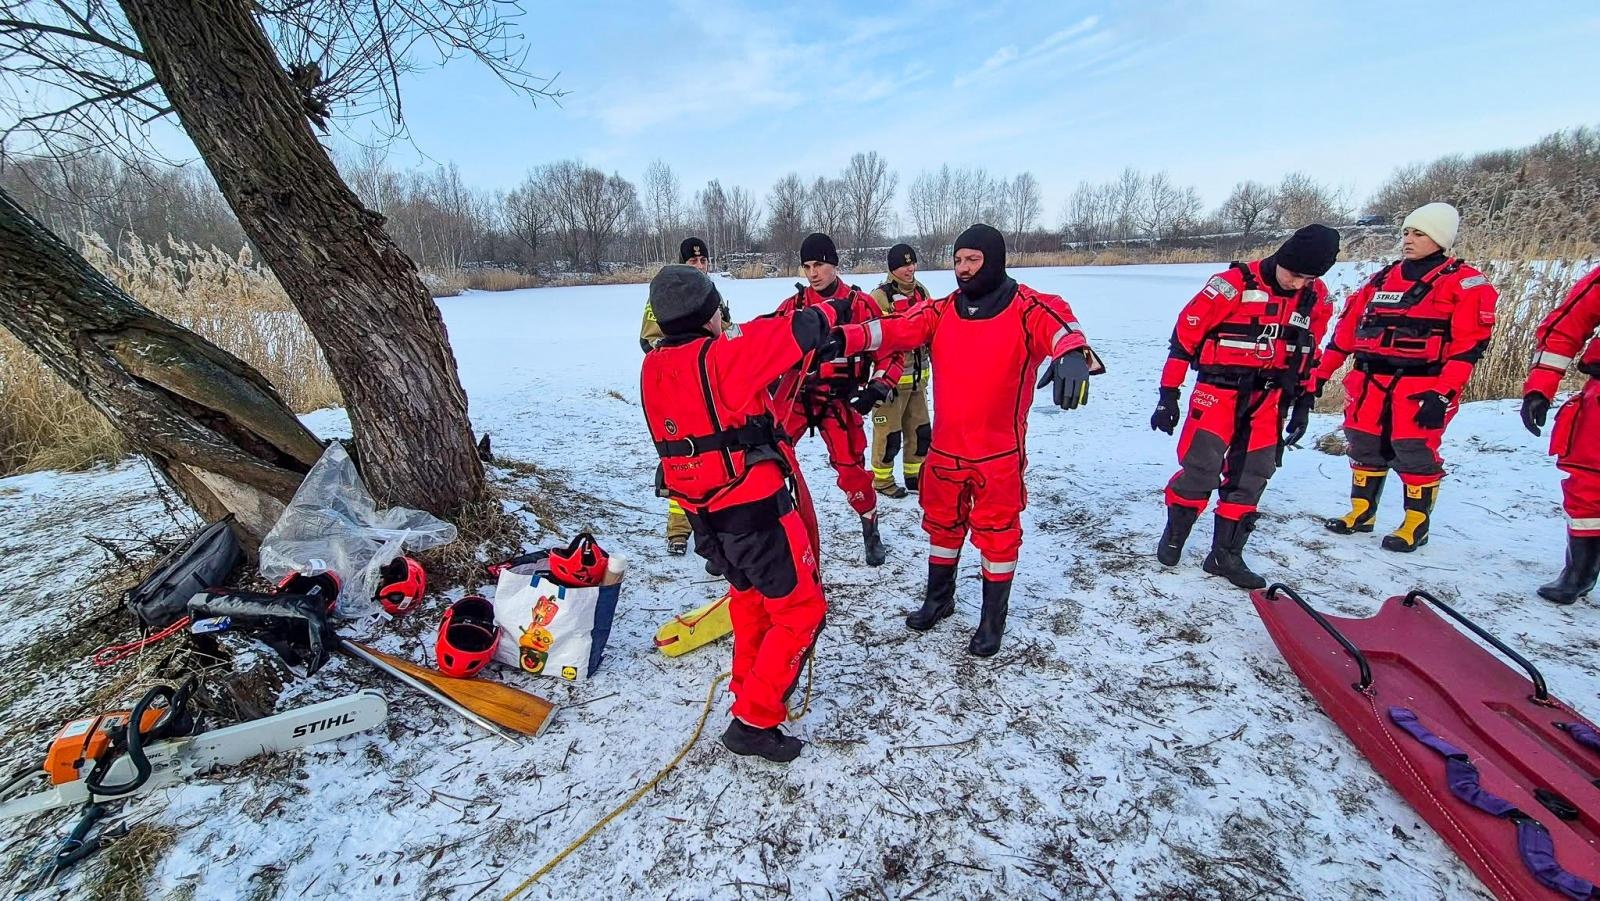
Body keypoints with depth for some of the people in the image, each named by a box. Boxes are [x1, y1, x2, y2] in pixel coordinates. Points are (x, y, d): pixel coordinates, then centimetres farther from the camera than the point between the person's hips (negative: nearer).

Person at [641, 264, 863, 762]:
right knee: (801, 609, 7)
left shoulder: (653, 367, 3)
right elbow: (796, 332, -10)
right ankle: (753, 720, 10)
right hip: (756, 507, -8)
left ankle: (748, 687, 44)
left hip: (705, 511, 8)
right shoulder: (722, 355, -19)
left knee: (749, 594, 28)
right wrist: (831, 309, 10)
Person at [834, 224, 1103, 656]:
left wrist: (1074, 356, -52)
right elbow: (895, 329, -9)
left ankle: (993, 620, 30)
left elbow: (1060, 326, -28)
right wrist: (843, 336, -26)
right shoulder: (941, 311, 2)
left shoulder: (1028, 308, -9)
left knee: (997, 535, 9)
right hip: (945, 449, 4)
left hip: (999, 454, -4)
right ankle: (938, 599, 42)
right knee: (942, 525, 19)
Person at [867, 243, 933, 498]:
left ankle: (914, 475, 32)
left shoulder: (921, 292, 10)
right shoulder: (880, 296, -14)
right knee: (889, 434, 1)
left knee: (921, 430, 15)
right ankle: (882, 480, 19)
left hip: (917, 376, 7)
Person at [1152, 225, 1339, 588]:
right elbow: (1184, 336, -11)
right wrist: (1169, 395, -12)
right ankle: (1173, 537, 13)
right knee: (1201, 470, -10)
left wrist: (1304, 404, 16)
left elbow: (1309, 355, 18)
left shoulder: (1316, 299, 5)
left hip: (1269, 399, 6)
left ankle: (1226, 555, 17)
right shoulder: (1232, 285, -14)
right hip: (1219, 391, -5)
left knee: (1251, 478, 6)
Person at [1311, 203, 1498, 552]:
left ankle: (1417, 525, 13)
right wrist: (1320, 373, 10)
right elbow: (1347, 328, 15)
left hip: (1423, 385, -5)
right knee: (1364, 447, 9)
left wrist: (1443, 393, -19)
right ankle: (1361, 513, 23)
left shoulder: (1464, 283, -1)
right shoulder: (1382, 279, 14)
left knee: (1414, 452, -3)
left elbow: (1469, 343, -9)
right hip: (1370, 380, 5)